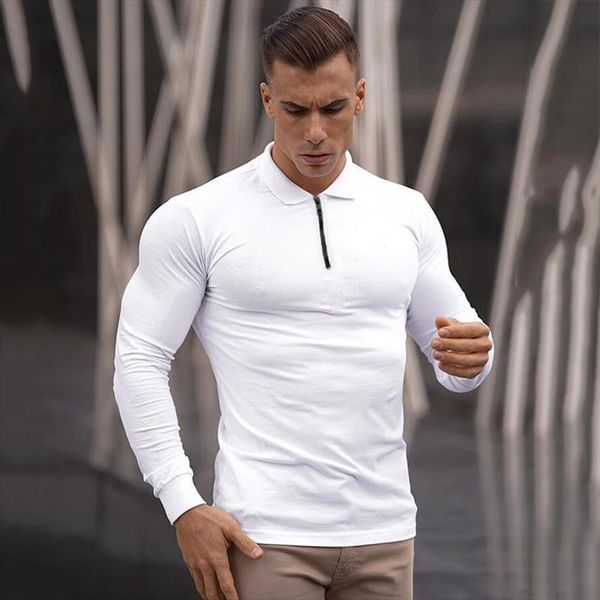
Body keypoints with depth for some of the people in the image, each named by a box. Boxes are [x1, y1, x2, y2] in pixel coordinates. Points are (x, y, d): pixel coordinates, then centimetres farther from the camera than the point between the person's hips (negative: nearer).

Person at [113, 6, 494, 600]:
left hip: (383, 533, 5)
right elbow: (140, 359, -4)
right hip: (266, 536, -4)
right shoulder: (199, 219, -4)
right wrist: (184, 506, -12)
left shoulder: (406, 214, 9)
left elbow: (453, 356, 15)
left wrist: (470, 353, -11)